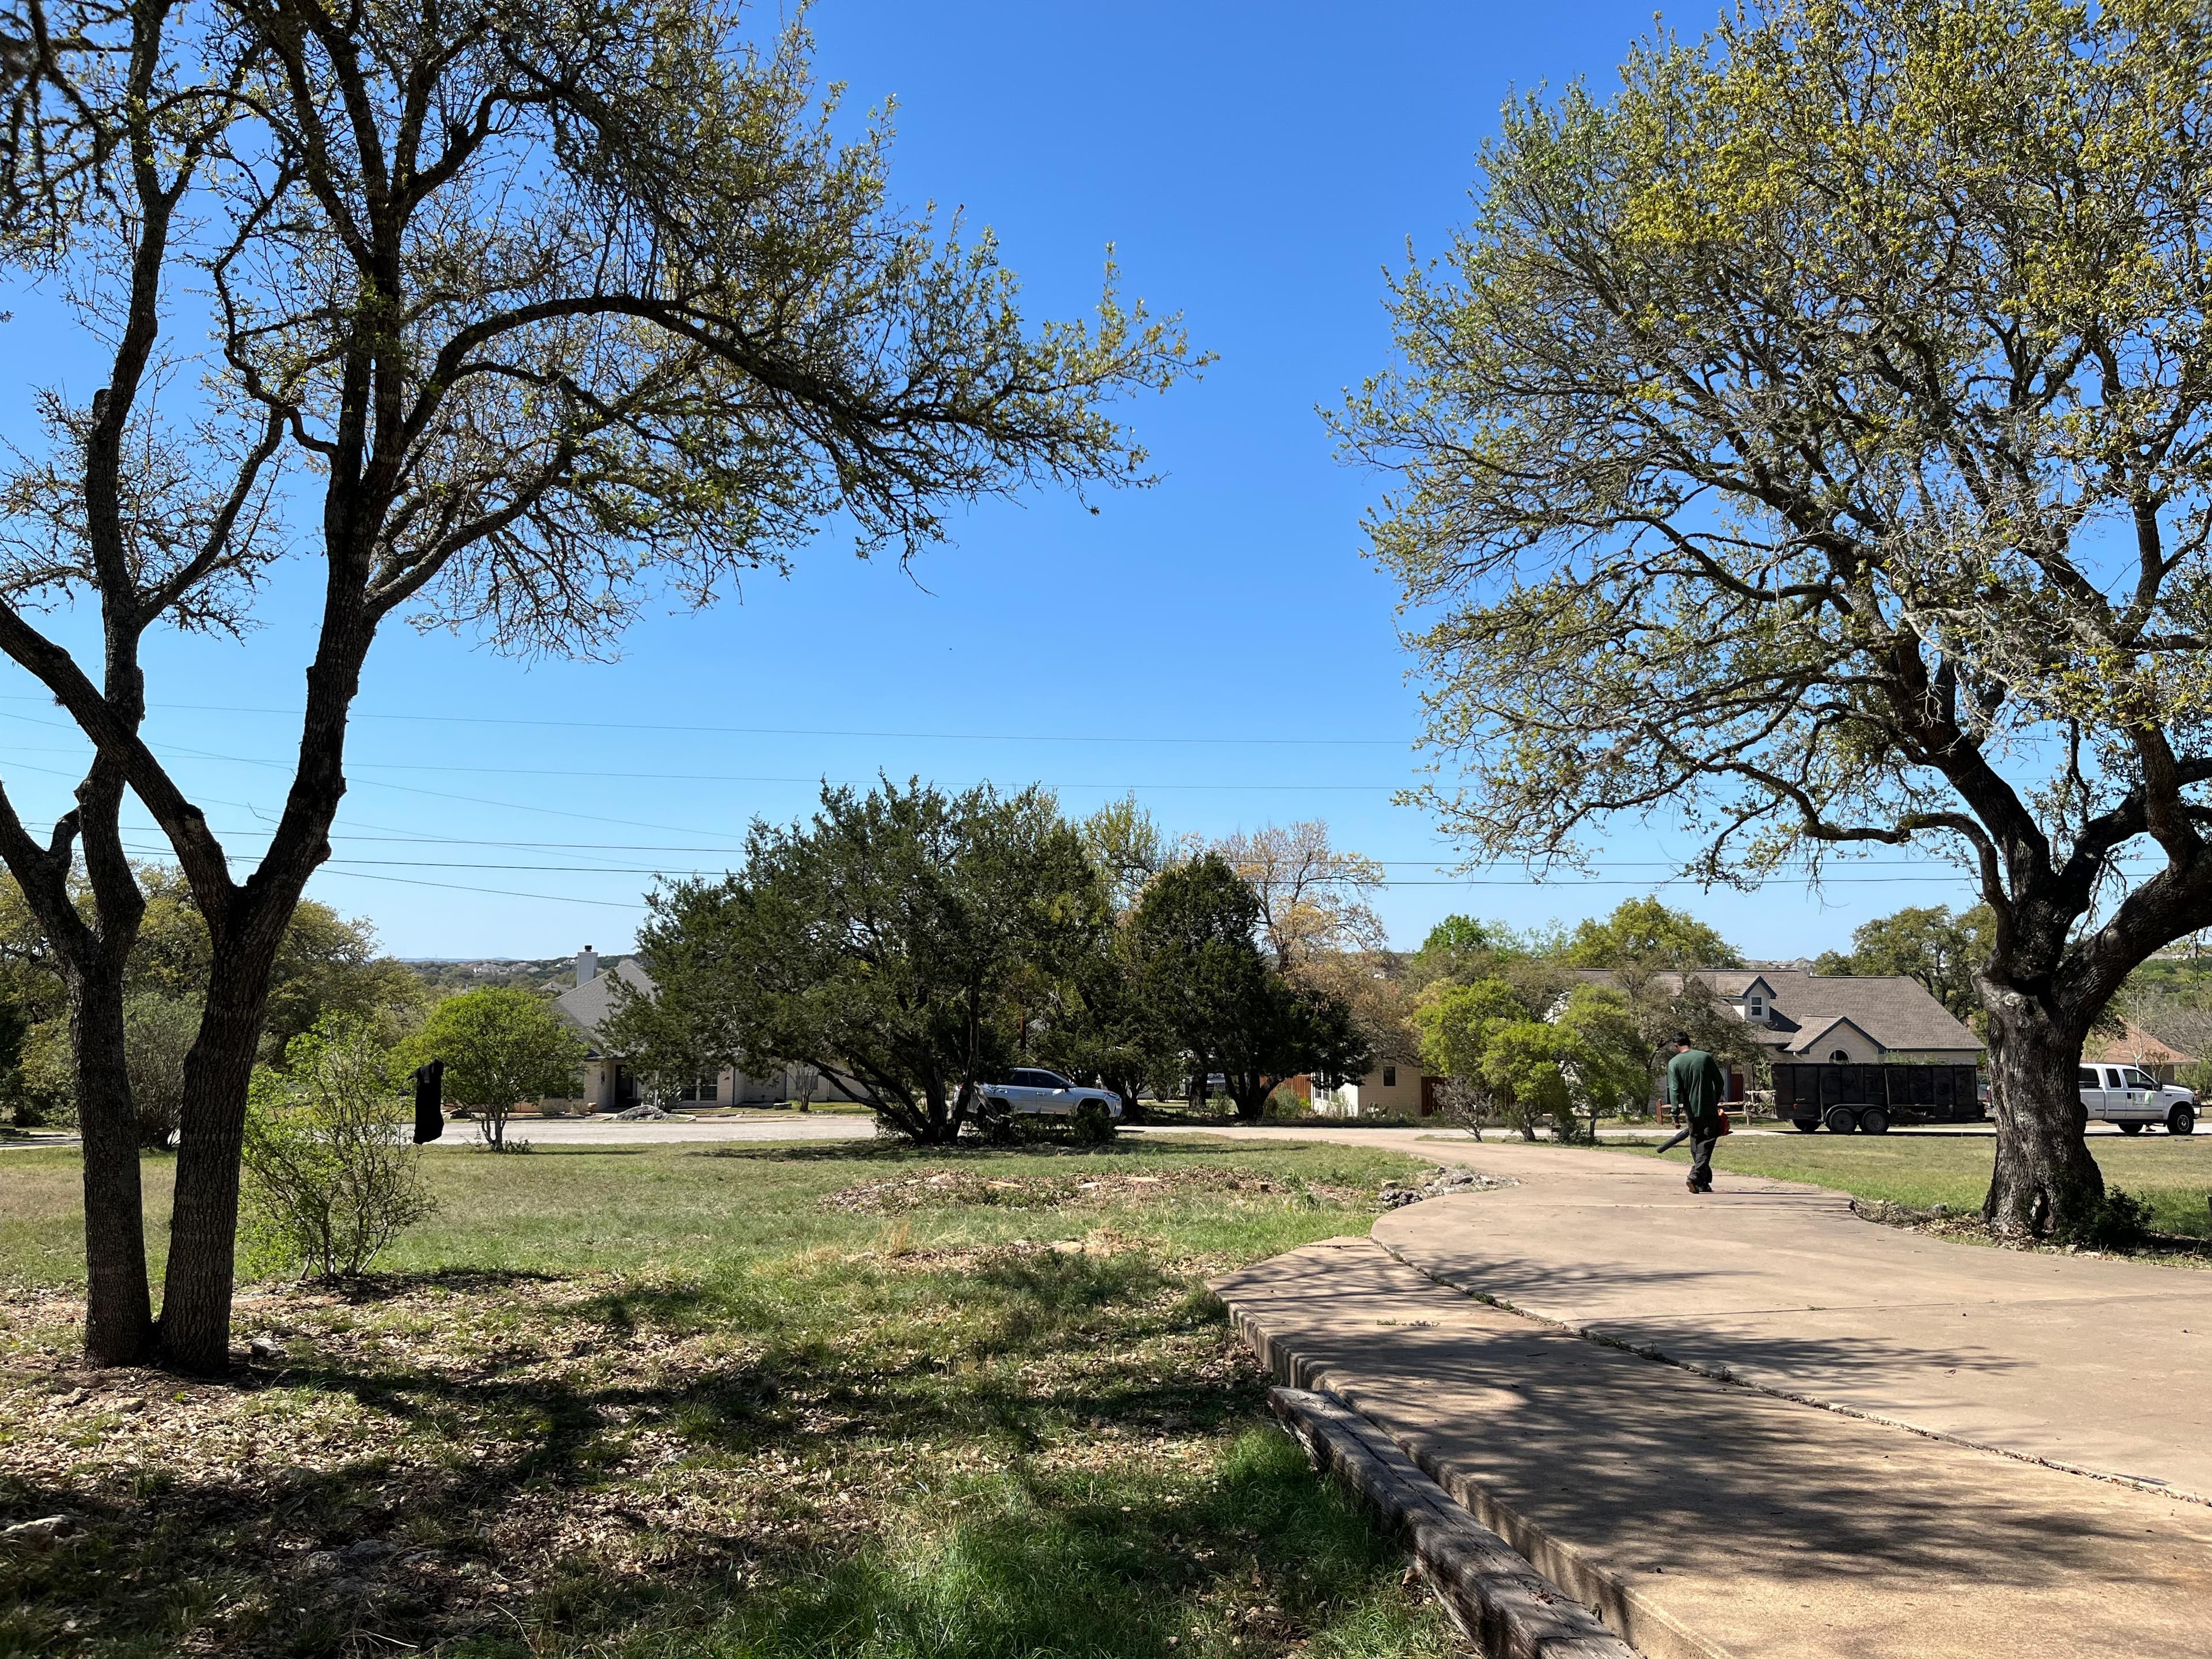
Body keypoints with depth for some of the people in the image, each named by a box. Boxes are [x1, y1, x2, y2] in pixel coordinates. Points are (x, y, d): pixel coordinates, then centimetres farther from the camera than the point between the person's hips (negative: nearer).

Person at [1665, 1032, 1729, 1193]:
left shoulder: (1674, 1063, -1)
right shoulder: (1706, 1057, 1)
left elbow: (1674, 1089, -9)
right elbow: (1720, 1082, 6)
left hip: (1692, 1112, 1)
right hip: (1709, 1110, -1)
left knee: (1696, 1148, 13)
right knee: (1706, 1146, -2)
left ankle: (1704, 1184, 17)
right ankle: (1695, 1177, -19)